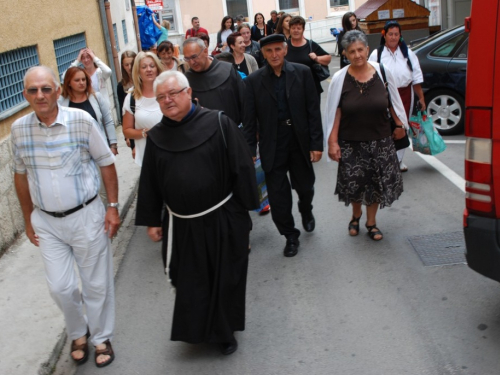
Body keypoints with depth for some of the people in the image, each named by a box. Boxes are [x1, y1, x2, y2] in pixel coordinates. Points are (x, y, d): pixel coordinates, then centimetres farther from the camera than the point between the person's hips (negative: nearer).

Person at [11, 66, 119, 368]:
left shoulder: (81, 120, -13)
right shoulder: (19, 129, -3)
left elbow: (106, 163, -5)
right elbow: (21, 175, 10)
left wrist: (113, 207, -6)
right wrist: (28, 219, 12)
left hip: (86, 216, -2)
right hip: (46, 221, 3)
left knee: (96, 284, 9)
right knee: (60, 287, 7)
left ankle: (102, 338, 31)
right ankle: (78, 333, 35)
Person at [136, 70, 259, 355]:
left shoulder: (219, 124, -9)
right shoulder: (157, 137, 2)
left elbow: (242, 168, -7)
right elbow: (149, 182, 8)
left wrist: (245, 209, -7)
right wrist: (152, 220, 8)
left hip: (222, 221, -2)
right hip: (181, 226, 3)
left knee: (225, 280, 11)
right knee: (189, 285, 10)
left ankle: (225, 332, 34)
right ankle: (197, 331, 34)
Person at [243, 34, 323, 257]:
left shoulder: (302, 73, -3)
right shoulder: (254, 80, -3)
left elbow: (313, 110, -3)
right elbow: (249, 120, -2)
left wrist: (317, 143, -7)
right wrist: (250, 151, -6)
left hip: (300, 142, 0)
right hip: (272, 146, 0)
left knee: (305, 187, 14)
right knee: (278, 196, 4)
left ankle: (306, 211, 50)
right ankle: (290, 236, 26)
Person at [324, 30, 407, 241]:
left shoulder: (383, 72, -5)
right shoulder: (339, 79, -8)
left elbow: (393, 102, 8)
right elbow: (335, 112, -5)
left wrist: (400, 125, 13)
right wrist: (333, 141, -7)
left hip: (380, 140, 1)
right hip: (350, 142, -1)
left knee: (377, 183, 9)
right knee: (353, 183, 3)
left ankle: (371, 222, 30)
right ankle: (356, 214, 35)